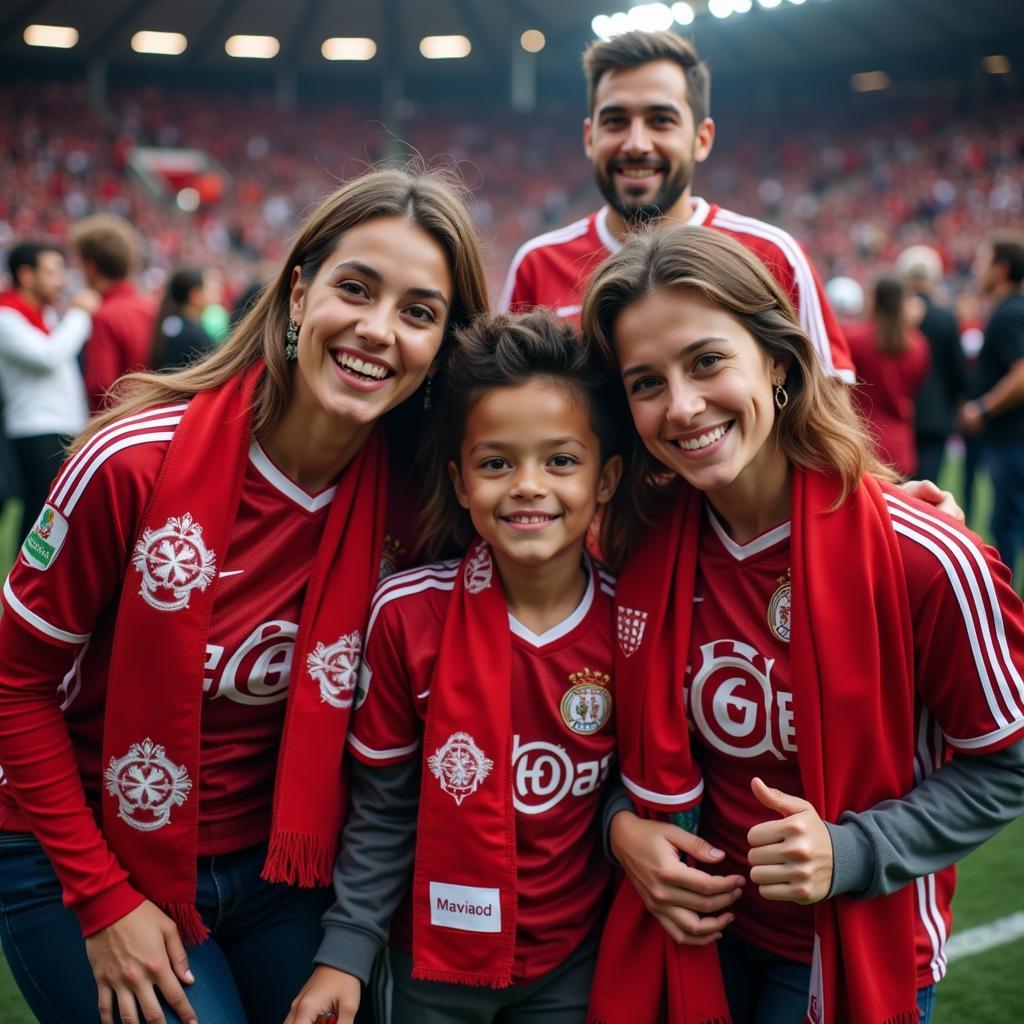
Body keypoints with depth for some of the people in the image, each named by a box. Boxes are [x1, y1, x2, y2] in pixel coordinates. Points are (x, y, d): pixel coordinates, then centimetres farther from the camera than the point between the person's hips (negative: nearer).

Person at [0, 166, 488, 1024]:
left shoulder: (409, 501, -11)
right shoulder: (141, 461, -21)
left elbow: (358, 718, 2)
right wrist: (104, 898, -11)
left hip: (272, 867, 4)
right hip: (83, 862, -3)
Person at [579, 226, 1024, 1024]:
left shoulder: (926, 560, -23)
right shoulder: (638, 549, -10)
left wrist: (850, 854, -21)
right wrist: (621, 823, -12)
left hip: (858, 953, -3)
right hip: (694, 933, 3)